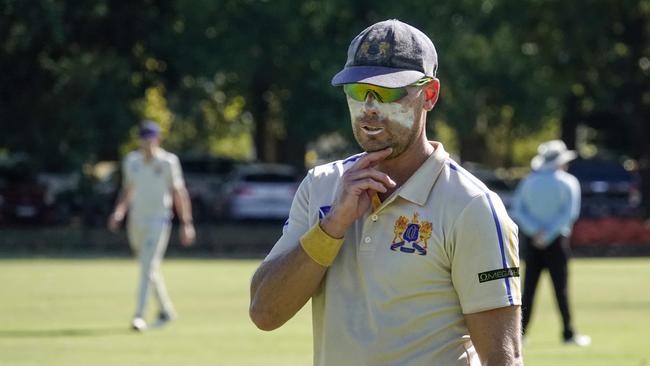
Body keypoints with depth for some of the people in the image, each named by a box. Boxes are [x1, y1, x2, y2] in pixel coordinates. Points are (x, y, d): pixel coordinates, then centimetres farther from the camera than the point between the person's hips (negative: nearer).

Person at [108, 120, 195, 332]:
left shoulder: (168, 162, -6)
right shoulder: (131, 161, 8)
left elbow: (179, 193, -4)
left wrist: (186, 224, -6)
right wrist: (119, 211, 2)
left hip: (159, 219, -6)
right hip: (136, 220, 6)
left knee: (148, 267, -17)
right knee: (149, 268, 15)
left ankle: (139, 316, -23)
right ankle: (166, 311, 30)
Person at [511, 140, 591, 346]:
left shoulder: (528, 182, 6)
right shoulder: (568, 183, -3)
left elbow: (517, 211, -2)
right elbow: (569, 214, -13)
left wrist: (535, 231, -9)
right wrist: (548, 235, -13)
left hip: (532, 241, 3)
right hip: (556, 242, -3)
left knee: (528, 287, 4)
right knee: (560, 287, 0)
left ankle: (520, 333, 0)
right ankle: (568, 333, 0)